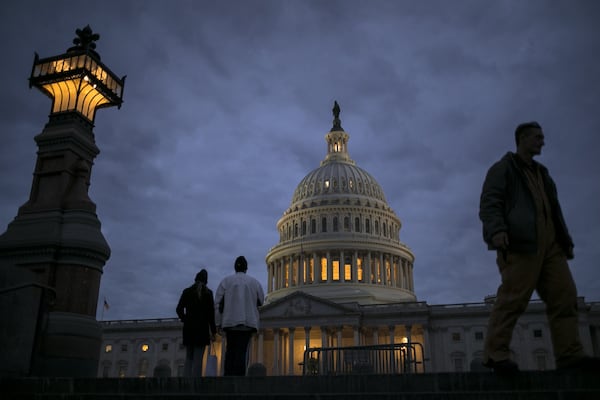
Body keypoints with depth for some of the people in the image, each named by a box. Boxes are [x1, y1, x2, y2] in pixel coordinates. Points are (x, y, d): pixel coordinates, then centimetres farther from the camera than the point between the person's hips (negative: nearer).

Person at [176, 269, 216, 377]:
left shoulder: (187, 291, 6)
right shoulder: (208, 293, 0)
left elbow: (179, 309, 2)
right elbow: (211, 313, -4)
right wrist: (213, 331, -2)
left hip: (188, 328, 3)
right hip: (202, 328, -3)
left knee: (188, 358, 11)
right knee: (198, 359, -2)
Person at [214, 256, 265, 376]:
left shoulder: (226, 281, 3)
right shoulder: (254, 282, 5)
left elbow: (219, 303, 0)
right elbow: (260, 302, 13)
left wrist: (218, 323, 5)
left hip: (230, 321, 1)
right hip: (248, 321, -1)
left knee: (230, 349, 13)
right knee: (242, 350, -3)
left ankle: (228, 376, 5)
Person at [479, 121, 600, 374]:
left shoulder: (541, 173, 31)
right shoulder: (503, 169, 6)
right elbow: (489, 203, -6)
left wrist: (565, 239, 22)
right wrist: (496, 230, -24)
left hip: (549, 244, 8)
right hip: (520, 243, -8)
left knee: (564, 296, 0)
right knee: (514, 297, -15)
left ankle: (569, 355, 2)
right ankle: (495, 353, -12)